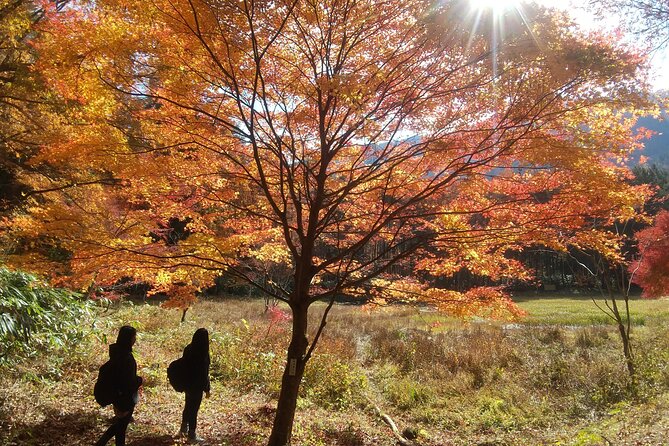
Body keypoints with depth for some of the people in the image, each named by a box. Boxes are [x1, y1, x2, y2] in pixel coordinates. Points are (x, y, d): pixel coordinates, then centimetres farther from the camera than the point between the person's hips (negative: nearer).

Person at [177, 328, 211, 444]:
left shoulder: (188, 349, -4)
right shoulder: (202, 354, -26)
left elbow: (184, 366, 7)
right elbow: (204, 373, -21)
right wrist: (207, 388, -9)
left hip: (187, 384, 7)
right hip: (197, 386, -7)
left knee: (188, 406, 25)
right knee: (194, 409, 7)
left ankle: (184, 429, 41)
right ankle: (191, 435, 21)